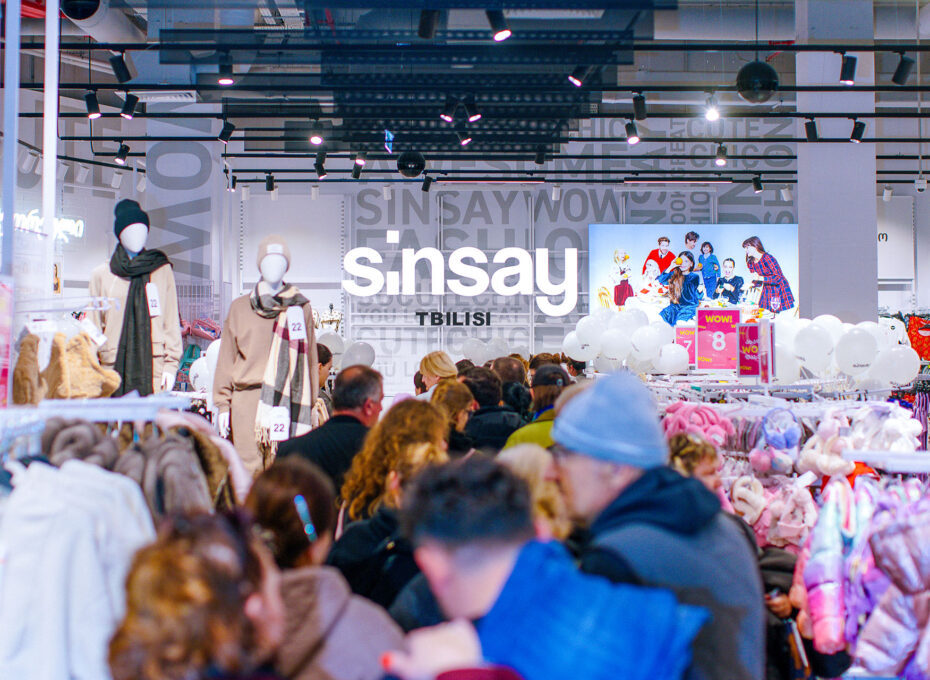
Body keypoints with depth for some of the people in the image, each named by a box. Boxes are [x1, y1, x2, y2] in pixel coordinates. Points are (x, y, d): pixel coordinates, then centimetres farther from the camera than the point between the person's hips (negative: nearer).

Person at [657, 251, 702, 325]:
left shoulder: (695, 277, 4)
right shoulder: (674, 275, 9)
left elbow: (697, 296, 3)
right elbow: (661, 280, -6)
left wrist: (699, 291, -21)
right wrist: (671, 267, -9)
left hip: (690, 306, -3)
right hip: (675, 306, 3)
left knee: (680, 322, -32)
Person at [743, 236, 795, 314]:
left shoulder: (767, 258, -17)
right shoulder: (750, 263, 5)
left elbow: (778, 278, -21)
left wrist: (760, 278, -29)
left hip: (779, 291, -6)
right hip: (766, 292, 6)